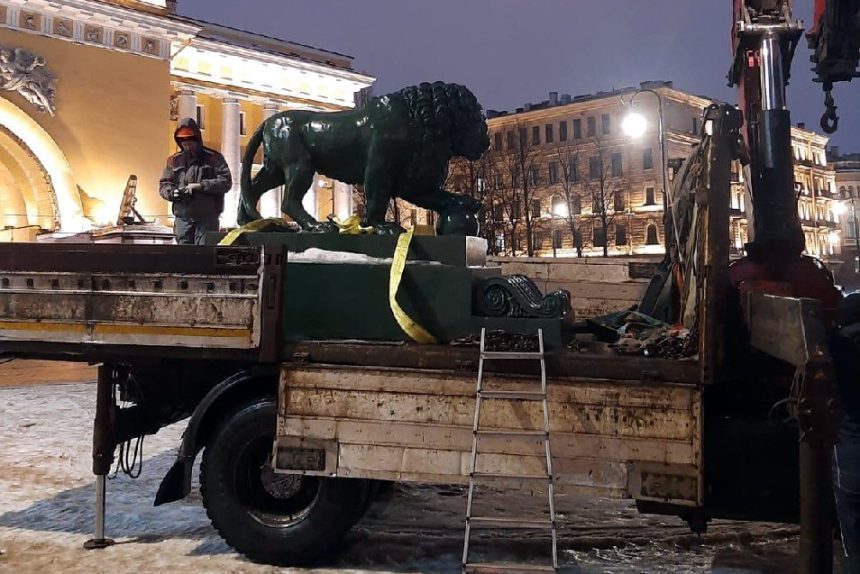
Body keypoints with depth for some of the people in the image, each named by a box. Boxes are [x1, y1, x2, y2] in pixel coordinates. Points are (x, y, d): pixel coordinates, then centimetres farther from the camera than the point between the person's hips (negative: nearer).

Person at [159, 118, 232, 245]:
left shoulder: (214, 158, 4)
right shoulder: (174, 160, 14)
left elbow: (226, 182, -5)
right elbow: (164, 185, 13)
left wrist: (200, 186, -15)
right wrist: (173, 192, -11)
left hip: (207, 219, -3)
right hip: (183, 218, 3)